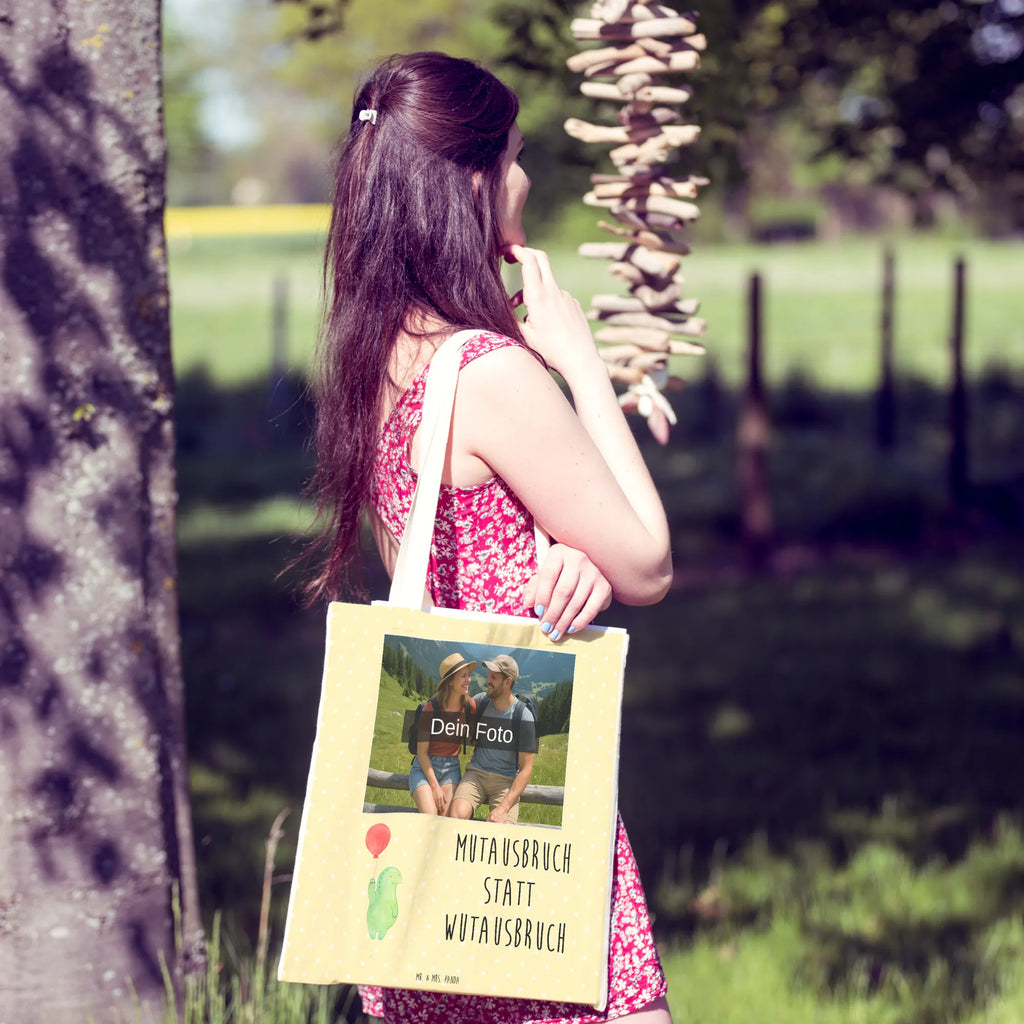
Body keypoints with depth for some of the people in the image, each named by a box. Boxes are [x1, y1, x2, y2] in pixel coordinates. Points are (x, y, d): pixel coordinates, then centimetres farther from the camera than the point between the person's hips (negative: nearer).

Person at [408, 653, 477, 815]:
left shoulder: (469, 706, -1)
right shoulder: (431, 708, -12)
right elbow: (422, 752, -10)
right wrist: (435, 787, -16)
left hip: (451, 768, 3)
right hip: (424, 767, -3)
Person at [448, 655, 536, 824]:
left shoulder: (523, 716, -7)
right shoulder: (481, 703, 5)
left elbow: (526, 769, -8)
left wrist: (504, 807, -19)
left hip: (506, 779, -2)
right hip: (476, 773, 2)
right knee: (457, 815, -29)